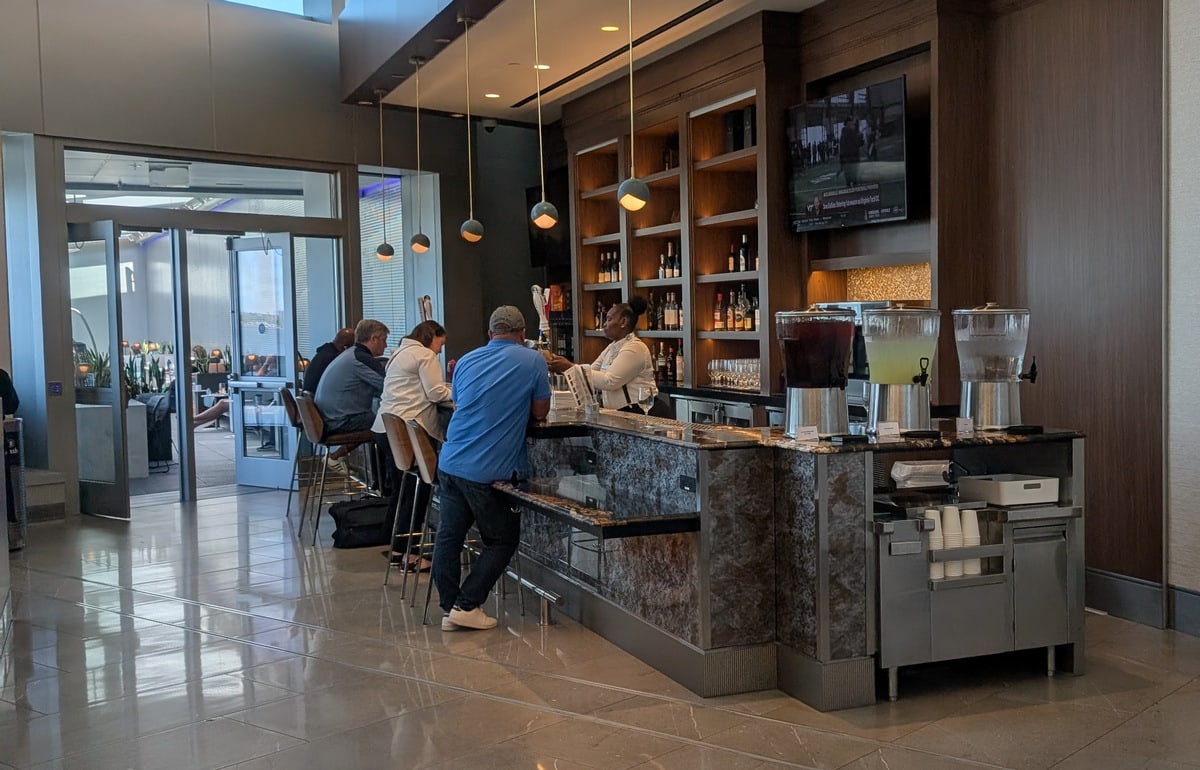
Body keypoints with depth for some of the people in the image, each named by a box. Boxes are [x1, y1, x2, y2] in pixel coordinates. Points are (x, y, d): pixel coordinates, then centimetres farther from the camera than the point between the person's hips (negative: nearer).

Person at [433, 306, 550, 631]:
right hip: (490, 471, -5)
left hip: (451, 463, 5)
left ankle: (449, 607, 14)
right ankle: (466, 606, 4)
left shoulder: (466, 361, 11)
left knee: (448, 536, 11)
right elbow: (540, 412, 3)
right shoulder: (532, 361, -3)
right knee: (501, 541, 10)